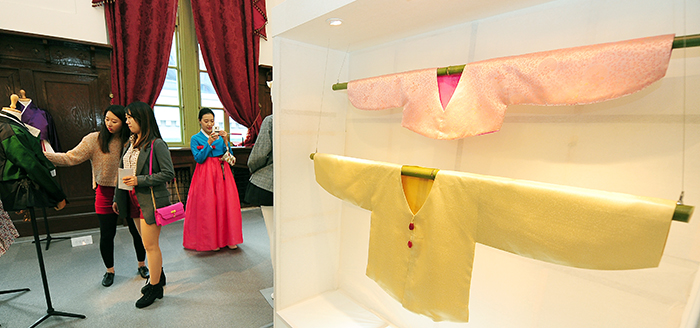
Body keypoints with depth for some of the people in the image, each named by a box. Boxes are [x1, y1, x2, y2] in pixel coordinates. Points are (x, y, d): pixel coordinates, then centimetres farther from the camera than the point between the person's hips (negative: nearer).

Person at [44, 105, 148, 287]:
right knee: (106, 235, 10)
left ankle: (142, 264, 30)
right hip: (106, 194, 0)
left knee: (137, 231, 8)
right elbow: (71, 158, -11)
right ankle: (109, 270, 33)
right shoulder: (95, 139, -4)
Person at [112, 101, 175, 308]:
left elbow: (168, 174, -17)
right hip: (134, 200, 8)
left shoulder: (156, 144, -13)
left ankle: (155, 288, 17)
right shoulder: (131, 143, 12)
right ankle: (158, 276, 36)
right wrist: (117, 198, 17)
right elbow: (124, 173, 17)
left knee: (150, 245, 1)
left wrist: (140, 180, -20)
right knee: (148, 243, 18)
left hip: (150, 200, -8)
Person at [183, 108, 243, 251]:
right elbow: (199, 159, -9)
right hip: (206, 174, -3)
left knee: (226, 203, 0)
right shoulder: (195, 139, 3)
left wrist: (225, 141, -9)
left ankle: (228, 238, 12)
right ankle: (211, 240, 12)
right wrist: (209, 143, -16)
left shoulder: (220, 136, 12)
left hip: (222, 173, 3)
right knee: (207, 207, -3)